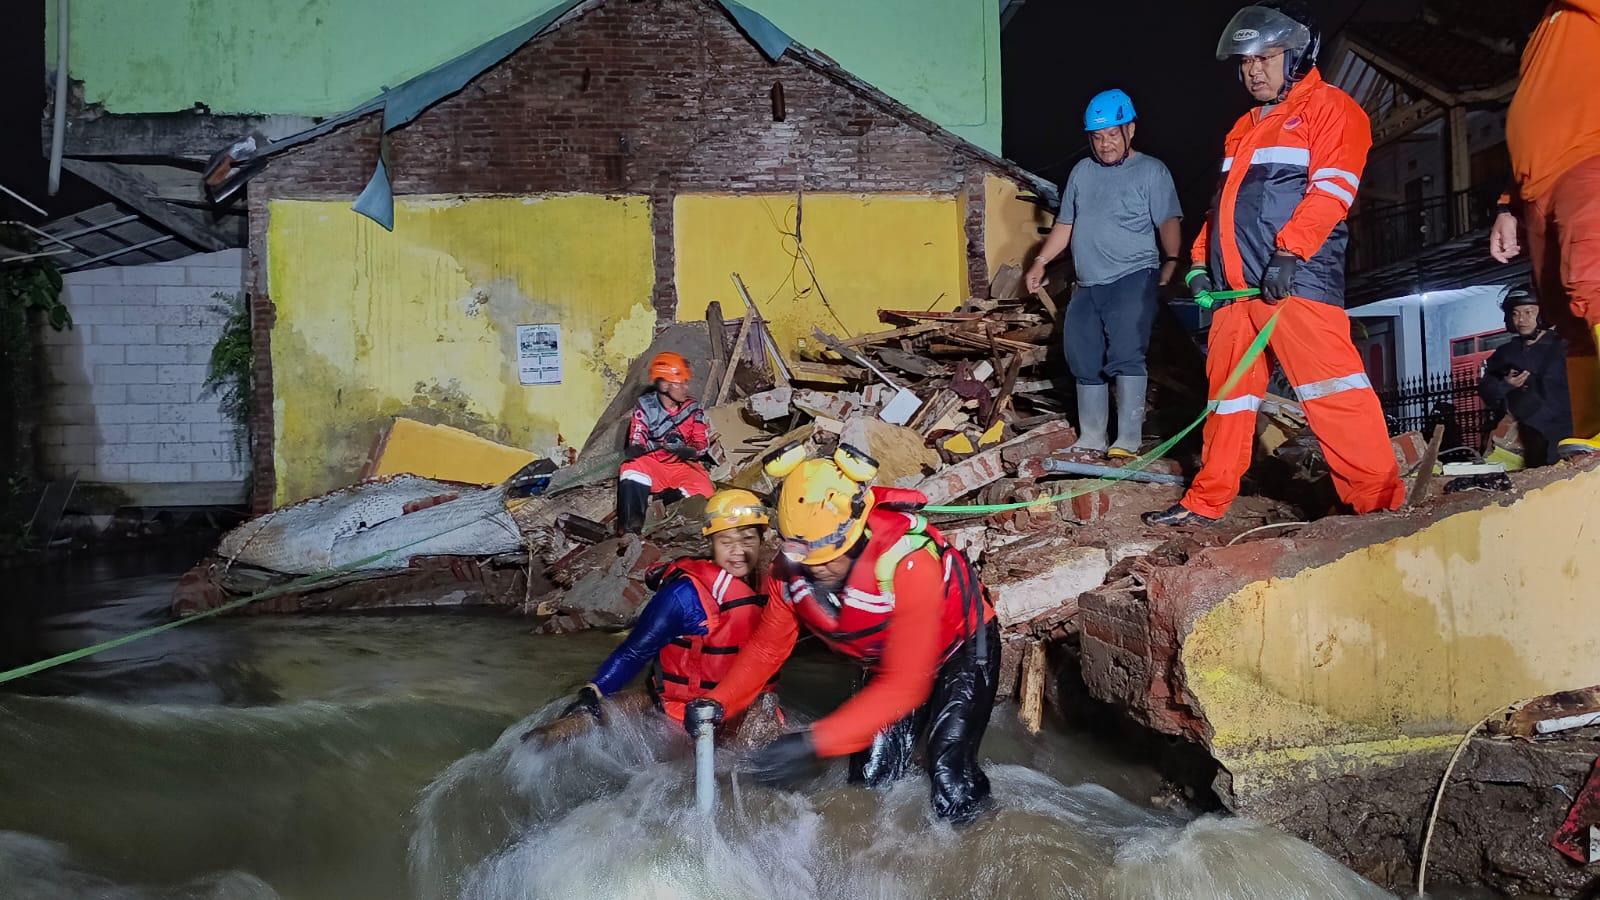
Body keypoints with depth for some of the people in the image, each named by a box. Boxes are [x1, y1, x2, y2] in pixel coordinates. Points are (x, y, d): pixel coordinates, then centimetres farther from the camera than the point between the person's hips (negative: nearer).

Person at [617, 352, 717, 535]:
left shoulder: (693, 409, 2)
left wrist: (690, 451, -27)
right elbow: (636, 443, -11)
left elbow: (702, 444, -2)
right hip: (652, 463, -1)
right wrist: (661, 444, -35)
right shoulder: (645, 406, -3)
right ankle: (630, 529, -31)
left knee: (704, 490, -30)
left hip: (683, 466, 1)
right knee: (632, 468, -35)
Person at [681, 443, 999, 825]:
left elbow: (905, 685, -38)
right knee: (869, 784, -2)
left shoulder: (907, 562, -39)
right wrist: (718, 703, -22)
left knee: (952, 797, -16)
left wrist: (814, 742, -44)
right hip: (887, 663, 5)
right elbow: (767, 645, -5)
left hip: (962, 649, -5)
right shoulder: (792, 566, -21)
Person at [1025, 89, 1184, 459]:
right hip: (1087, 285, 6)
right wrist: (1040, 261, 14)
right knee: (1085, 363, 7)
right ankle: (1091, 441, 16)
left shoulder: (1151, 171, 2)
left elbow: (1169, 221, -8)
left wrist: (1171, 261, -22)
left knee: (1126, 356, -18)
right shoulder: (1082, 171, 19)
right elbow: (1065, 224, 24)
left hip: (1133, 279, -6)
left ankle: (1127, 442, -18)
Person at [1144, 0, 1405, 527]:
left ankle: (1378, 500, -15)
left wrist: (1288, 250, -21)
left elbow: (1331, 188, -11)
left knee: (1331, 386, -16)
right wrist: (1200, 261, 17)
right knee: (1228, 390, 9)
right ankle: (1207, 502, 16)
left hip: (1297, 279, -8)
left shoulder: (1328, 108, 3)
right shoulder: (1244, 129, 28)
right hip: (1237, 283, 8)